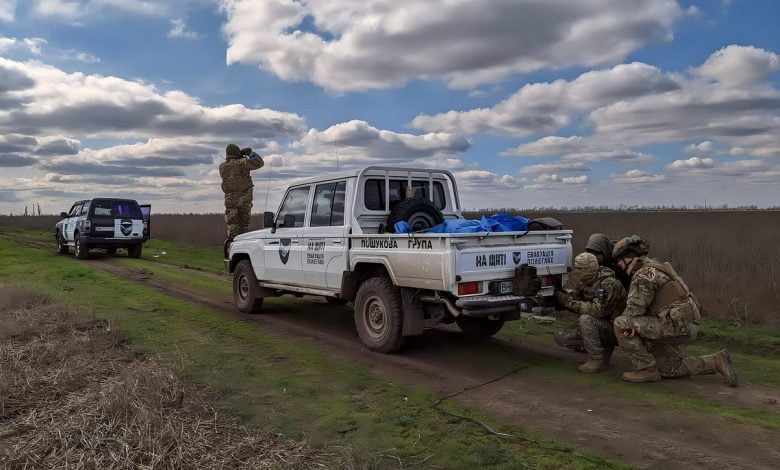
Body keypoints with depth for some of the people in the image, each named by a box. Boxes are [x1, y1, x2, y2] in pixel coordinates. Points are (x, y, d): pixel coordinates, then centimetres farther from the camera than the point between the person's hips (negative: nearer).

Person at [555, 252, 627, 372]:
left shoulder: (609, 284, -24)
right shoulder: (585, 282, 2)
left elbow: (599, 310, -32)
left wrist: (570, 302, -29)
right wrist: (565, 296, -16)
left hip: (614, 328, -8)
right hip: (599, 325, 8)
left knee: (585, 319, -31)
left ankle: (597, 360, -19)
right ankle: (604, 348, 12)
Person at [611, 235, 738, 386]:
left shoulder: (643, 275, -15)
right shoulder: (653, 268, 18)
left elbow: (634, 310, -18)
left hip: (676, 325, -10)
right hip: (681, 326, 10)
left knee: (620, 323, -16)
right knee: (666, 370, 21)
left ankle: (647, 369, -7)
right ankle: (716, 362, 18)